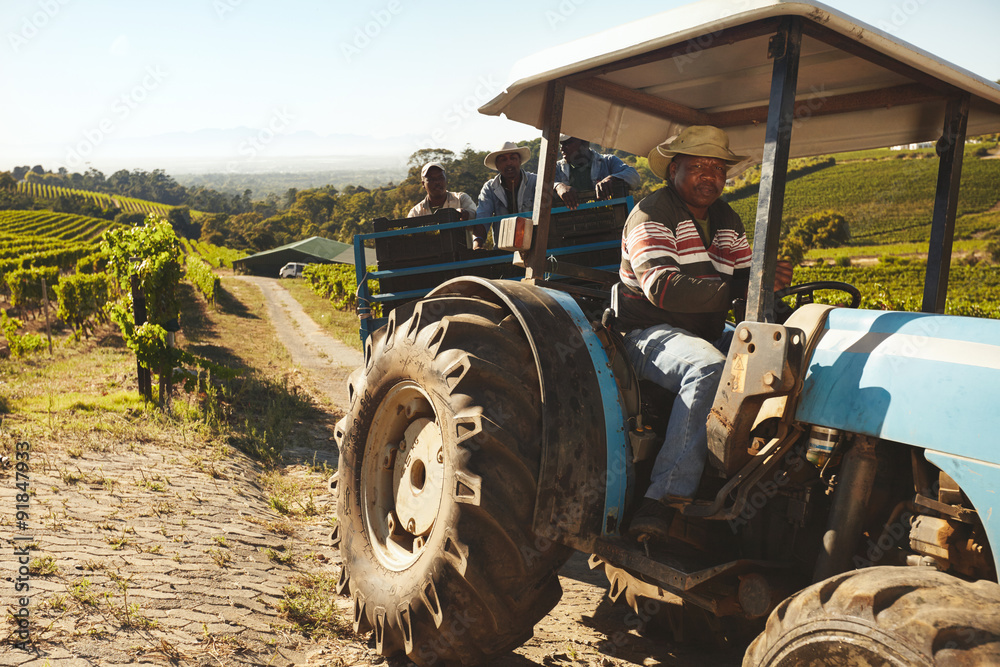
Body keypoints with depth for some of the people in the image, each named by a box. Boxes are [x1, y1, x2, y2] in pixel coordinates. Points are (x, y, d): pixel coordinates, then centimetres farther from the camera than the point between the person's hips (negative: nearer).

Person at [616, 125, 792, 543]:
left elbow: (744, 279, 10)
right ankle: (663, 500, -37)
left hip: (708, 332, 8)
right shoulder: (651, 215, -9)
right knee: (708, 369, -37)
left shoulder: (726, 220, 16)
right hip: (651, 334, -7)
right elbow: (662, 287, -24)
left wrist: (766, 281, -15)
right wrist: (734, 288, -32)